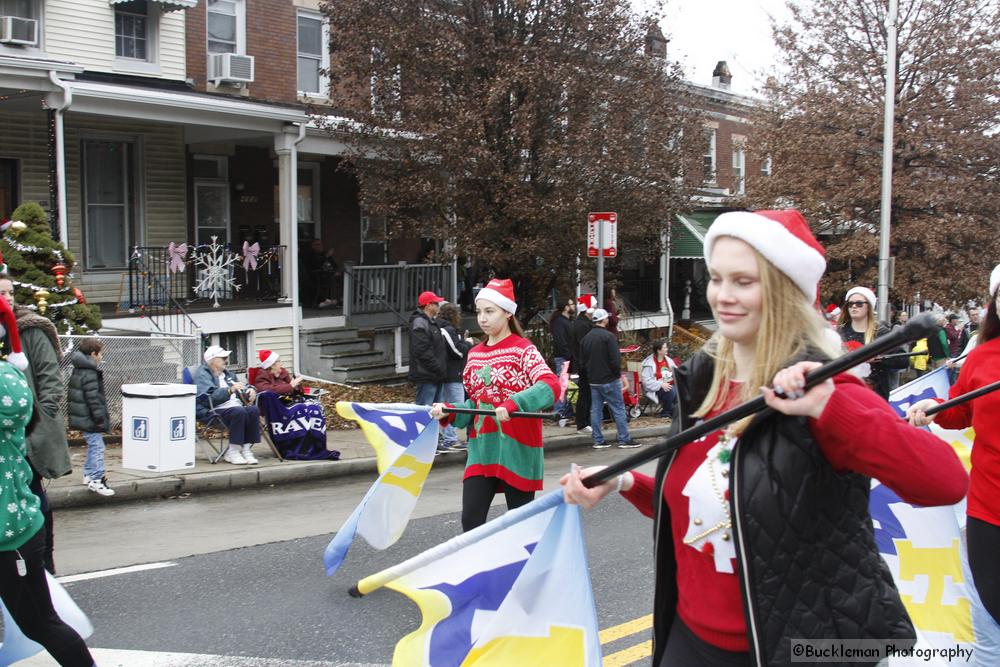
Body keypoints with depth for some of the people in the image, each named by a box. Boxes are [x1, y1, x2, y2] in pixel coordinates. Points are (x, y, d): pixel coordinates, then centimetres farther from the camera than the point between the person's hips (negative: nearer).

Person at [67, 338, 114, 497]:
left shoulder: (78, 371, 14)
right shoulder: (89, 374, -19)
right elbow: (93, 398, -23)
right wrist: (99, 418, -19)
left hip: (84, 418, 11)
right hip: (90, 419, -11)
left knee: (93, 446, 21)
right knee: (97, 447, -8)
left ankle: (89, 474, 29)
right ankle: (96, 480, -7)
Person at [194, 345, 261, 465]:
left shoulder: (227, 374, 27)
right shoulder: (202, 374, 1)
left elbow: (242, 390, 33)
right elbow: (210, 397, -16)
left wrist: (250, 390, 8)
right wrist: (230, 390, -29)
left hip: (236, 406, 7)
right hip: (215, 411, -7)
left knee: (253, 410, -24)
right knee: (239, 412, -35)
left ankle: (246, 449, -21)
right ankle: (233, 451, -26)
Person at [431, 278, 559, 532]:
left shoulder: (523, 349, -7)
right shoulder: (475, 354, 11)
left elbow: (551, 385, -23)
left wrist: (513, 404, -36)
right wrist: (449, 412, -3)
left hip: (516, 447, -5)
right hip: (481, 447, 5)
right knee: (471, 521, -3)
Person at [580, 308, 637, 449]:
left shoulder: (586, 338, 8)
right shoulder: (608, 336, -14)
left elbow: (582, 360, 11)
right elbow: (616, 359, -17)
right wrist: (617, 374, -3)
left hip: (593, 381, 7)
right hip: (609, 379, -7)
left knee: (595, 410, 9)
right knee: (618, 409, 0)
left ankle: (598, 440, 10)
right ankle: (624, 439, 1)